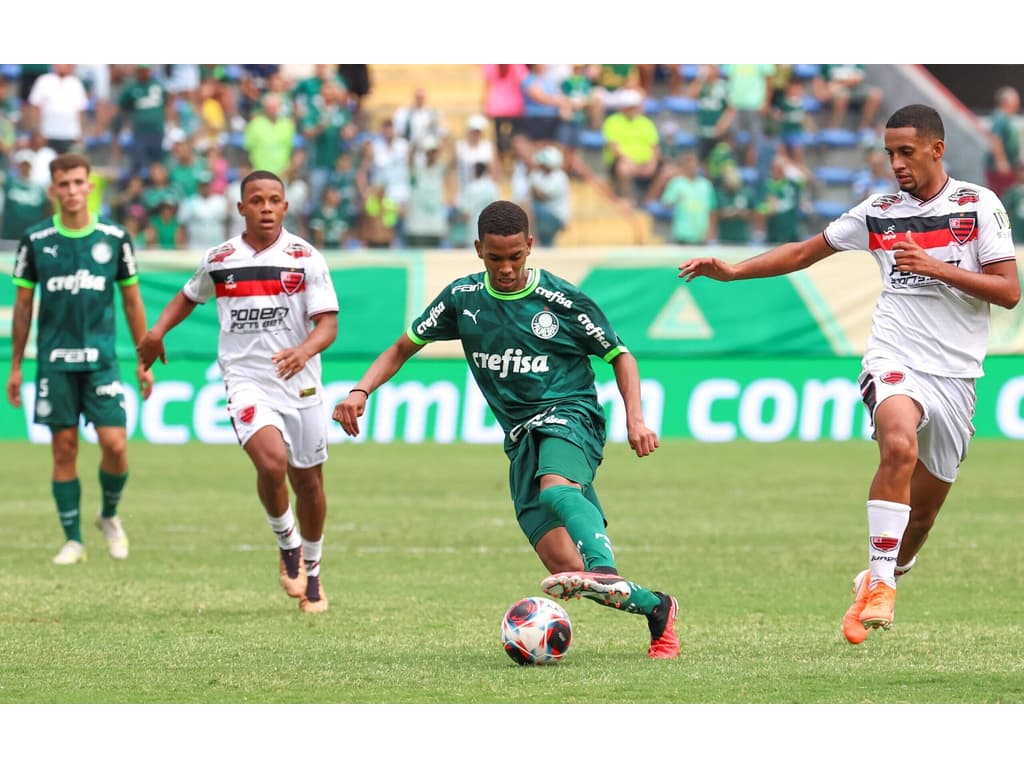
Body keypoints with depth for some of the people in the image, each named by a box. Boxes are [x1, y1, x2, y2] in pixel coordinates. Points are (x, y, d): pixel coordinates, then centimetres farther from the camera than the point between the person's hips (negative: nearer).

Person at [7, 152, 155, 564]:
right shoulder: (36, 240, 1)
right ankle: (73, 541, 10)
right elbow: (23, 305, 8)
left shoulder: (114, 237, 2)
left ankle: (110, 516, 19)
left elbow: (132, 301, 9)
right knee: (64, 450, 1)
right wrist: (16, 367, 6)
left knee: (115, 445, -8)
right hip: (54, 361, 0)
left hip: (101, 359, 0)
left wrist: (144, 361, 7)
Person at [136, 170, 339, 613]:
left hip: (300, 384, 1)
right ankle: (287, 544, 0)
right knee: (272, 462, -26)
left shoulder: (306, 258, -3)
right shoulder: (219, 261, 4)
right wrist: (157, 331, 9)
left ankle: (310, 570, 33)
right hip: (246, 382, -1)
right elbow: (190, 295, 25)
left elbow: (327, 323, -9)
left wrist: (304, 350, -30)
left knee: (308, 481, 10)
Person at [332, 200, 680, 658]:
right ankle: (657, 609, 6)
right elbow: (403, 348, 17)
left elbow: (620, 357, 7)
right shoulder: (463, 299, 7)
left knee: (556, 488, -41)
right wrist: (362, 390, 1)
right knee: (564, 568, -11)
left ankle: (604, 572, -61)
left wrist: (635, 420, -6)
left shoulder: (562, 300, -3)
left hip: (569, 415, -4)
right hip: (521, 436, 4)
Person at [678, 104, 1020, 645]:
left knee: (922, 509, 8)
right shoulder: (879, 212, 8)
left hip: (955, 376, 1)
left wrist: (938, 268, -16)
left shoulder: (978, 205, 1)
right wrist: (731, 271, 9)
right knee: (900, 446, -33)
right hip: (894, 361, -1)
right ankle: (879, 584, -31)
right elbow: (805, 252, 18)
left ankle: (883, 578, 36)